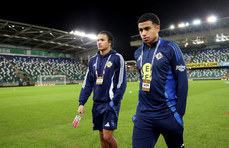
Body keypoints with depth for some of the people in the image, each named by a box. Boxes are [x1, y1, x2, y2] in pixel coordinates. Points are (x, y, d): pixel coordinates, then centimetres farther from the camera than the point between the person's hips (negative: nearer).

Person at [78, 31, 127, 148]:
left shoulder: (117, 58, -5)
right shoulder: (93, 60, 10)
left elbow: (122, 82, -9)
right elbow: (87, 83, 11)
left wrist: (114, 102, -14)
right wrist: (81, 103, 5)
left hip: (110, 103, -5)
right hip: (97, 103, 5)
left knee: (107, 137, -6)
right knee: (102, 136, 12)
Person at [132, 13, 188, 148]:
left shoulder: (170, 49, -8)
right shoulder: (138, 53, 8)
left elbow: (182, 82, -8)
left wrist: (179, 113, -10)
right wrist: (143, 105, 14)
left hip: (167, 113, -3)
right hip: (143, 114, 4)